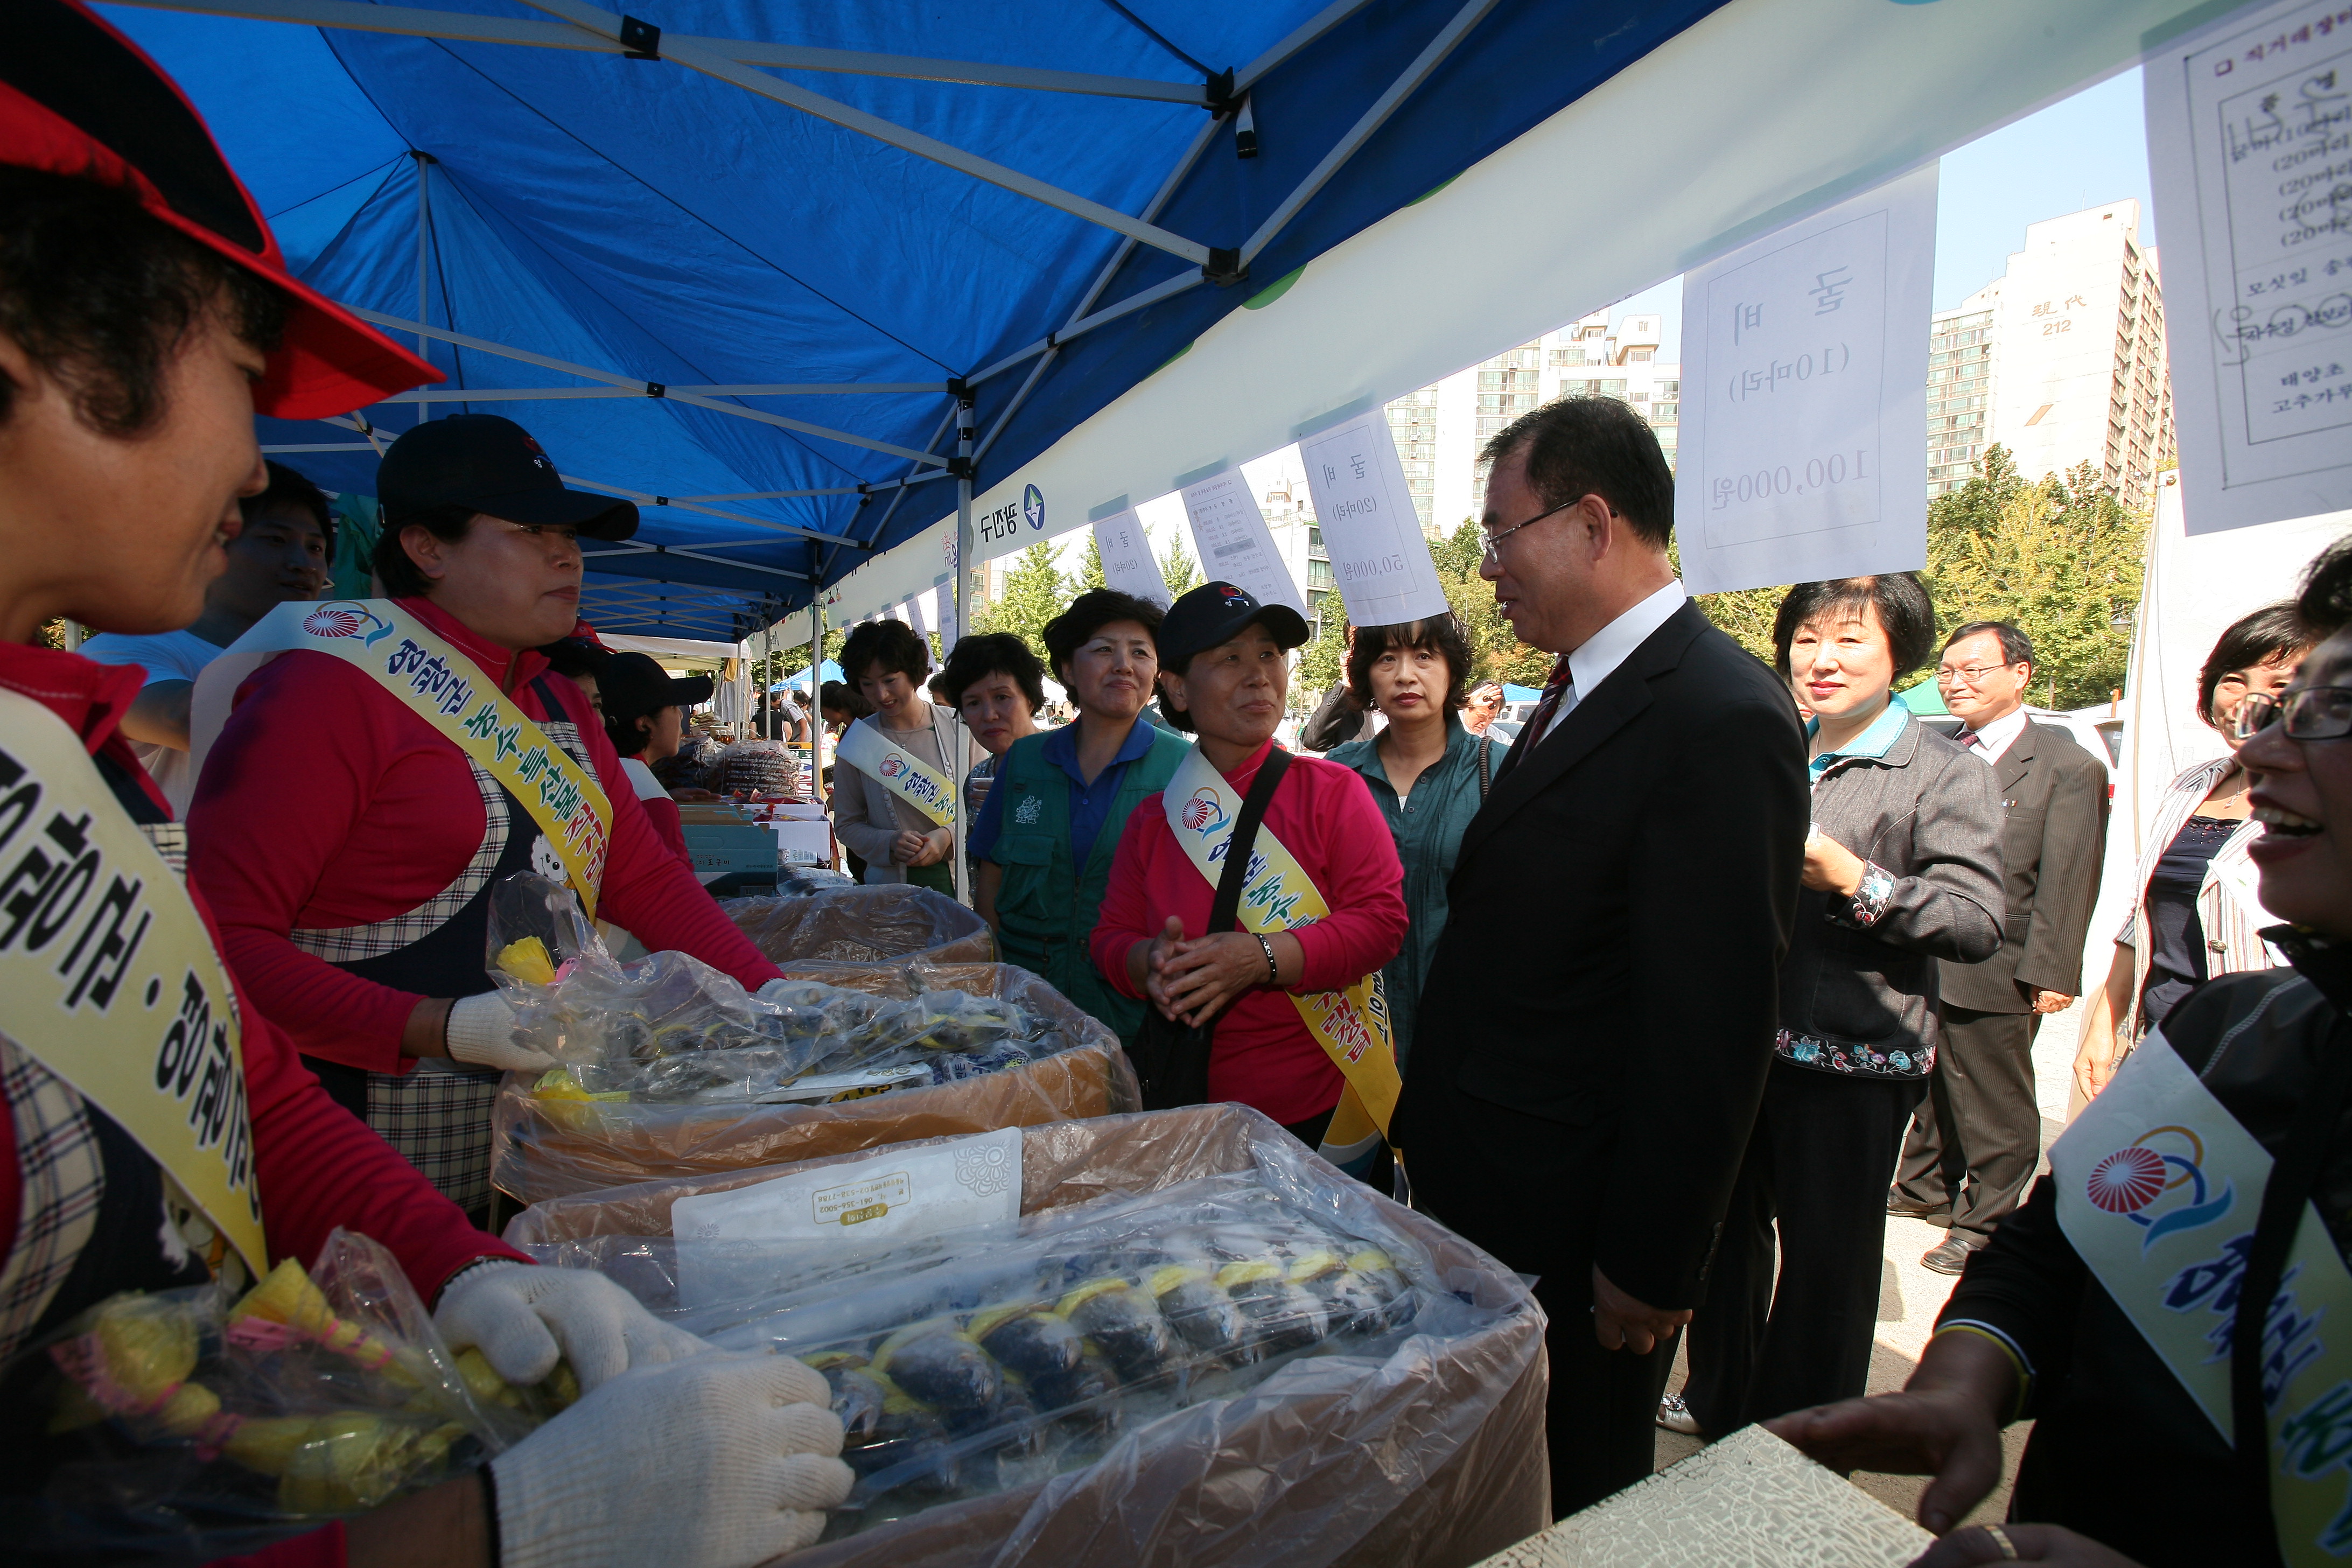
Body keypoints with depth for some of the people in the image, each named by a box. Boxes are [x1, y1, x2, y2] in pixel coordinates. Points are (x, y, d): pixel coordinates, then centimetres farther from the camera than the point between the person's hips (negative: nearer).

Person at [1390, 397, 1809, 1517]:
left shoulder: (1720, 720, -22)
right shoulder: (1579, 693, 8)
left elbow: (1713, 1024, -23)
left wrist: (1649, 1267, -17)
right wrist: (1430, 1124, 14)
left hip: (1568, 1236, -8)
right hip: (1476, 1197, 8)